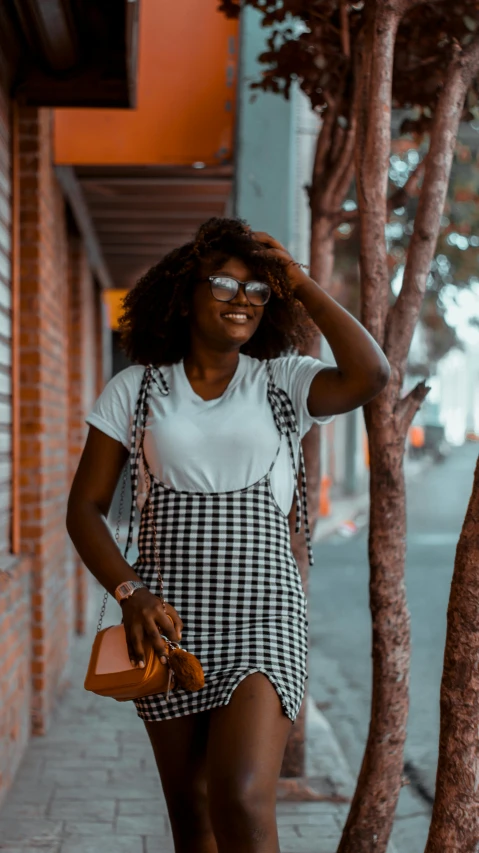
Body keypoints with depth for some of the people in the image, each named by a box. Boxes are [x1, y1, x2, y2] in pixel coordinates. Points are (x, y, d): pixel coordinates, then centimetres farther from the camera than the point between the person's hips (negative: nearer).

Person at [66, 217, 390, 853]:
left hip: (263, 615, -1)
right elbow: (86, 508, 5)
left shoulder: (283, 384, 5)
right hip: (168, 619, 2)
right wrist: (130, 593, -11)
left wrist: (299, 283, -5)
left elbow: (369, 376, -15)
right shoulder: (135, 389, 6)